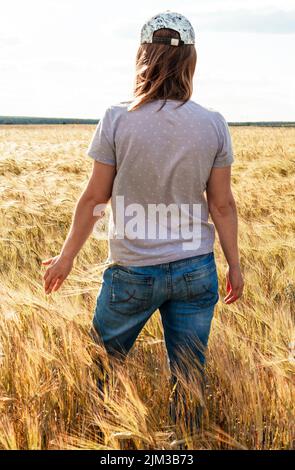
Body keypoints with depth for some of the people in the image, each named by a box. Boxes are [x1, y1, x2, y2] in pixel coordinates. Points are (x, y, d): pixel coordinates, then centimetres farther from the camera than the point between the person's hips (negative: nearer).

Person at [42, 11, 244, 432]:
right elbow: (223, 204, -1)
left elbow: (94, 197, -6)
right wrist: (235, 265, 11)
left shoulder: (117, 119, -11)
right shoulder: (213, 124, -6)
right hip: (196, 271, 2)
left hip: (132, 272, -2)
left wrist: (67, 256, 7)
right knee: (189, 379, 15)